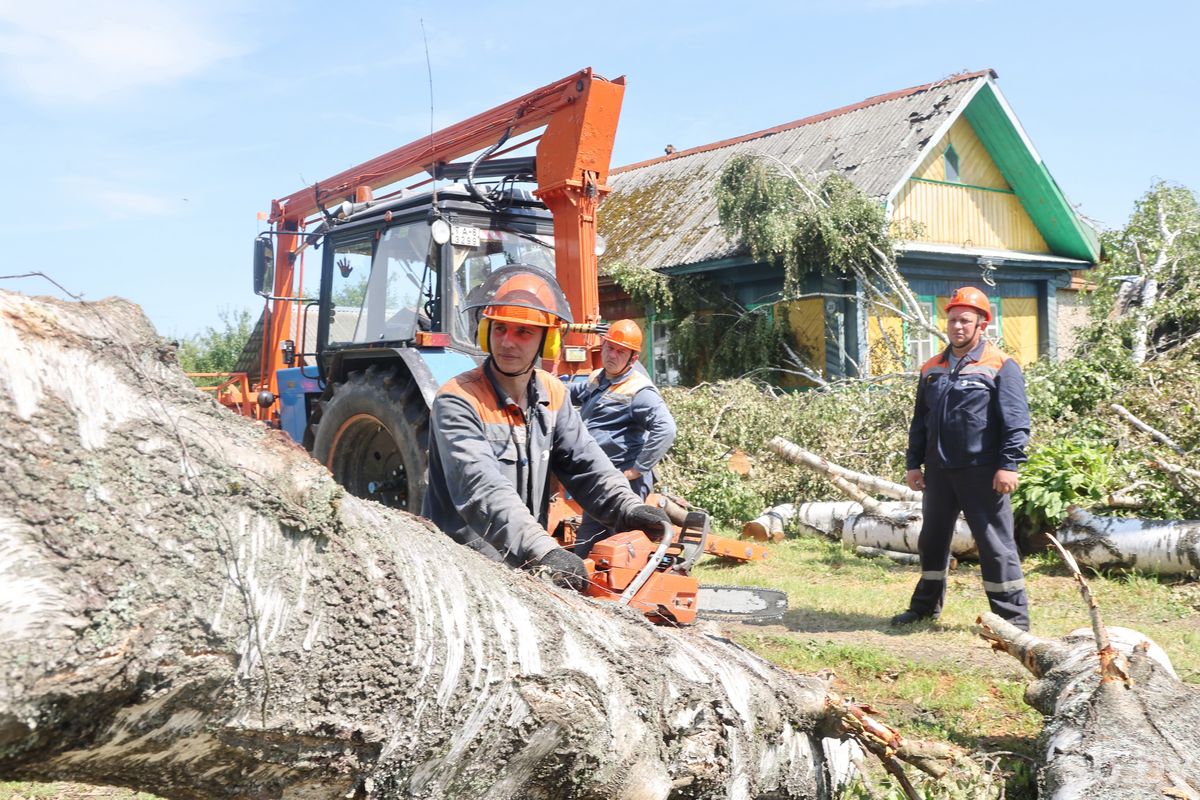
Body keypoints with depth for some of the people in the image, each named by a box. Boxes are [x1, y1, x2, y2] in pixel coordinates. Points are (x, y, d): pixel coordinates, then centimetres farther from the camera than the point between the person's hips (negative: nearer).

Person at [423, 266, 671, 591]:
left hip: (525, 567, 6)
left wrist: (628, 507, -18)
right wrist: (543, 550, -40)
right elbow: (482, 488, -28)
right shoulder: (457, 402, -15)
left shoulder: (553, 395, 8)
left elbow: (585, 465, 1)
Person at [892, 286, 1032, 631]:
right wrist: (913, 463, 13)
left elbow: (1016, 421, -10)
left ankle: (1013, 616, 7)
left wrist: (1008, 465, -17)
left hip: (981, 471, -6)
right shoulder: (932, 369, 13)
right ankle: (925, 605, 31)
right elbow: (920, 421, 17)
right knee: (932, 540, 16)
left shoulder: (1000, 366, -5)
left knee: (996, 543, -2)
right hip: (938, 470, 6)